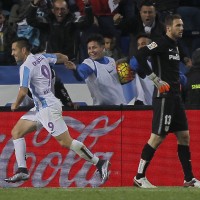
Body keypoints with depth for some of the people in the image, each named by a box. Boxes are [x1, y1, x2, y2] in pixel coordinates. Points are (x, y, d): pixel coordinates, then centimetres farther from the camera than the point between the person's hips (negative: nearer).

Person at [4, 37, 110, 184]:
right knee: (16, 132, 9)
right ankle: (22, 171, 6)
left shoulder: (26, 66, -15)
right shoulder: (41, 57, 10)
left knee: (65, 142, -10)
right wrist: (66, 60, 48)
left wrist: (15, 105, -3)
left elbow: (23, 92, -22)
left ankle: (100, 163, -6)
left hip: (48, 108, -10)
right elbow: (62, 57, 24)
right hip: (40, 108, 10)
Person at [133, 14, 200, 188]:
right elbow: (140, 56, -23)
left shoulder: (176, 46, 16)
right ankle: (139, 177, -1)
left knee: (184, 136, 9)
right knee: (158, 137, -8)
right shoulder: (161, 44, -11)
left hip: (175, 96, 9)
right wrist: (155, 78, -21)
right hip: (163, 96, -9)